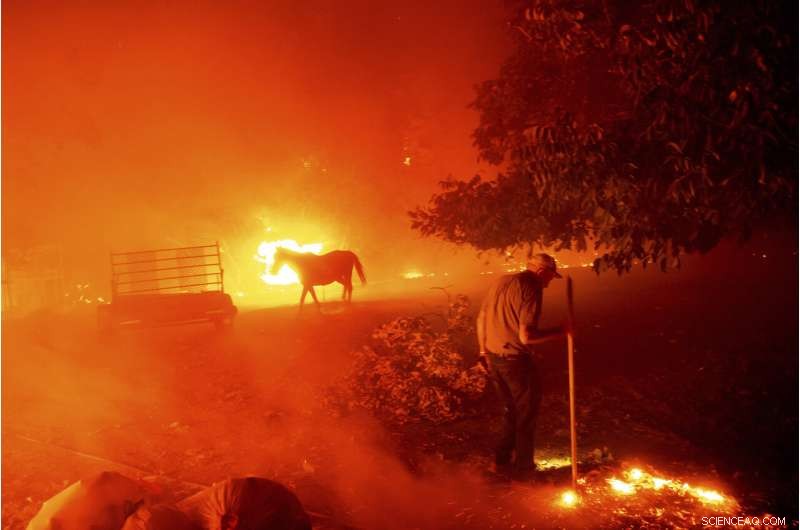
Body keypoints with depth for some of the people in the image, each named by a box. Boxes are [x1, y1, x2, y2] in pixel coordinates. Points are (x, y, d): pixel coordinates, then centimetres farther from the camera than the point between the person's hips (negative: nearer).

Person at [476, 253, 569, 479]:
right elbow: (526, 336, -24)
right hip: (515, 360, -8)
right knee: (527, 412, 11)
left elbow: (481, 318, 15)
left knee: (512, 409, 23)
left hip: (493, 357, 8)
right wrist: (558, 332, -13)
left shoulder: (502, 281, 8)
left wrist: (484, 350, 24)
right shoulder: (530, 288, -18)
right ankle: (523, 467, 21)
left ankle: (502, 460, 30)